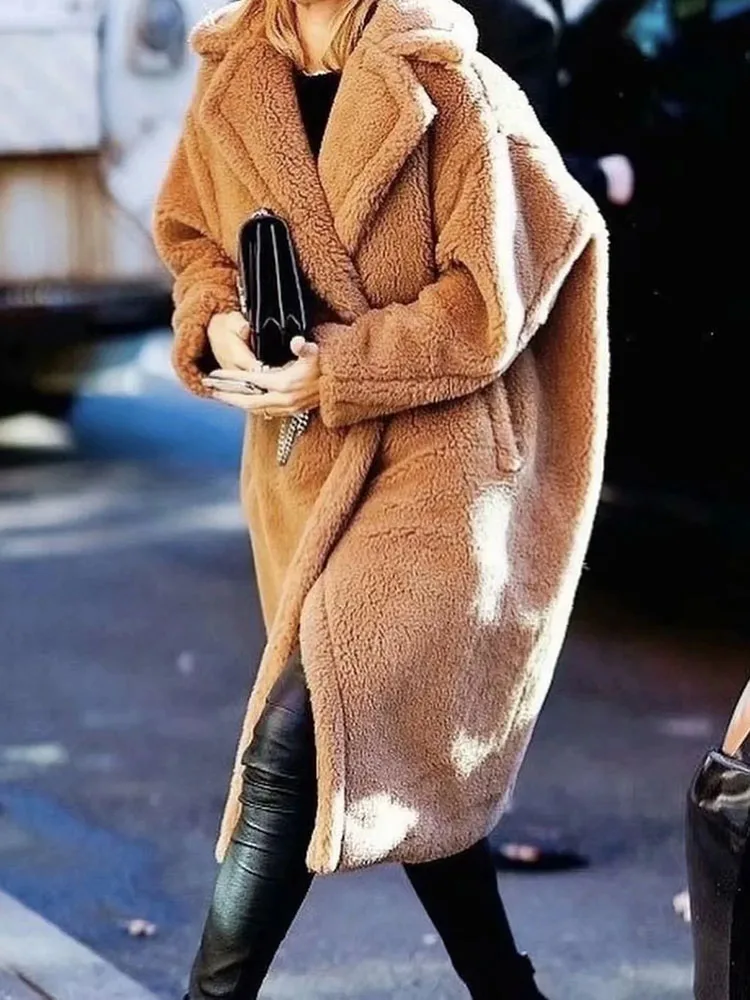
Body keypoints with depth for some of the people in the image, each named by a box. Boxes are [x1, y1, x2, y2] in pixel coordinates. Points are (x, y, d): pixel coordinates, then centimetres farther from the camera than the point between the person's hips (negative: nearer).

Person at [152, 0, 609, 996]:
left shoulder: (450, 87, -13)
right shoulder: (234, 80, 4)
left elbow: (490, 303, -14)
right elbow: (190, 233, 17)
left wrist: (337, 372, -19)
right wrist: (216, 320, -4)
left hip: (438, 455, -6)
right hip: (306, 464, 6)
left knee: (293, 738, -16)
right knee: (401, 752, 13)